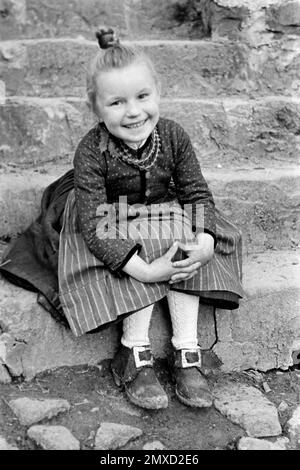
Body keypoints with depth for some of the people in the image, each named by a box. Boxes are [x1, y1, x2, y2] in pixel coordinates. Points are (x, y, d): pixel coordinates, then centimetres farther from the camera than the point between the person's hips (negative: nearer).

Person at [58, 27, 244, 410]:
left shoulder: (173, 136, -15)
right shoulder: (91, 152, -27)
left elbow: (197, 192, -9)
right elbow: (93, 224, -31)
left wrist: (206, 242, -29)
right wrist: (144, 270, -39)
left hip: (167, 215, 4)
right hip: (113, 227, -3)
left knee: (186, 256, -22)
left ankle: (186, 350, -18)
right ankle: (136, 351, -21)